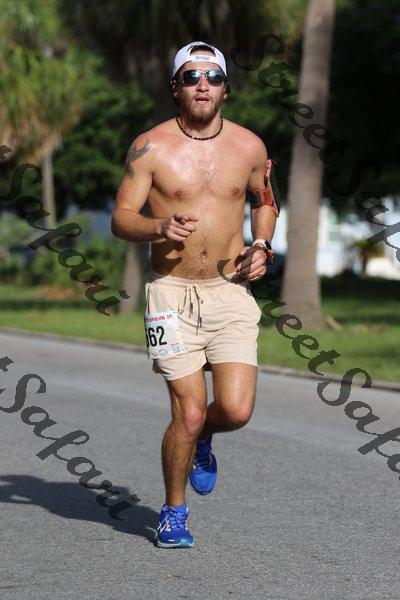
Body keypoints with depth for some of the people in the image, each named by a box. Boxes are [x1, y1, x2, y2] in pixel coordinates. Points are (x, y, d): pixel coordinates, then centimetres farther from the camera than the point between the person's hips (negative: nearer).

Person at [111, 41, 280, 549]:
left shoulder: (249, 146, 5)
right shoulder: (150, 147, -3)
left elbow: (265, 201, 23)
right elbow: (120, 218, -3)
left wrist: (262, 247, 5)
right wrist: (159, 228, -23)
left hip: (232, 292, 2)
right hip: (173, 292, -2)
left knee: (236, 410, -9)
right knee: (188, 411, -7)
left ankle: (201, 439, 29)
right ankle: (173, 512, 16)